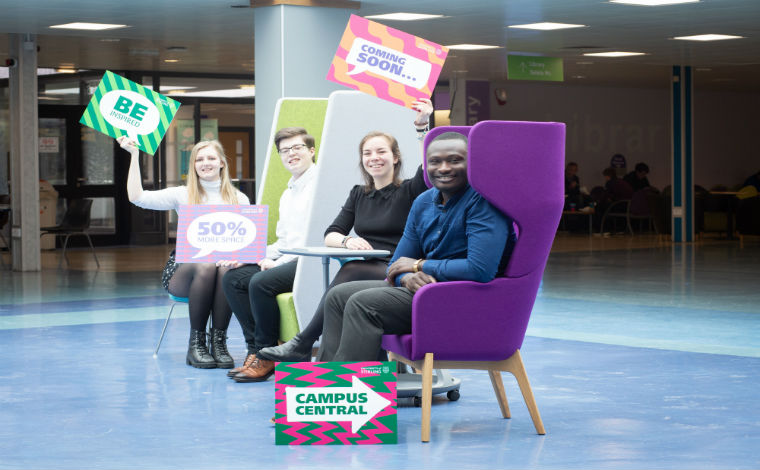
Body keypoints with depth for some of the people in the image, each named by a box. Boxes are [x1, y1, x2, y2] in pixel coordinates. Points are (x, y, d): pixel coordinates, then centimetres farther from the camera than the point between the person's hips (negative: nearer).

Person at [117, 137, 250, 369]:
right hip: (185, 267, -1)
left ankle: (219, 341, -27)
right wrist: (134, 155, -3)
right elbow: (137, 197, -3)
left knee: (226, 269, -36)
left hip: (225, 262, 1)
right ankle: (196, 343, -25)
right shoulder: (183, 195, 9)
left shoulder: (239, 199, 13)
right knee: (206, 267, -37)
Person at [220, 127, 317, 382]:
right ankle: (255, 348, -4)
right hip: (287, 260, 10)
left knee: (261, 282, -29)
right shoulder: (288, 194, 24)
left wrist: (279, 263, -17)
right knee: (233, 278, -2)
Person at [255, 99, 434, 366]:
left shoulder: (408, 192, 6)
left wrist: (423, 126, -27)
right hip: (365, 271, 4)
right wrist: (348, 241, -11)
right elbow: (329, 236, 13)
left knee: (351, 272, -34)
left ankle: (301, 345, -32)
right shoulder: (359, 194, 21)